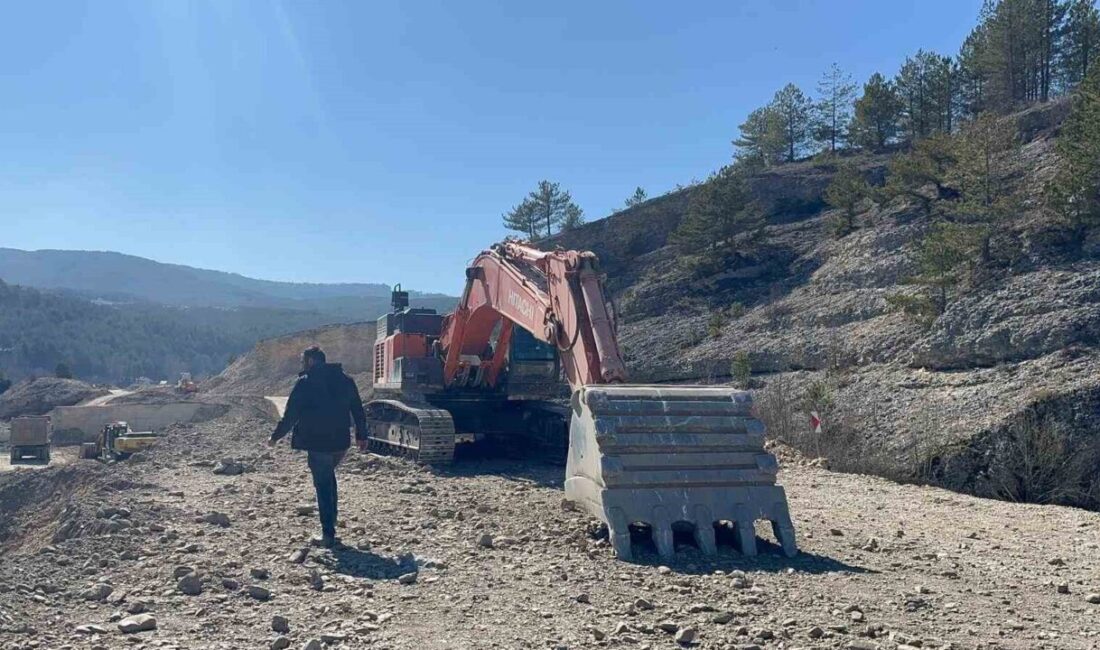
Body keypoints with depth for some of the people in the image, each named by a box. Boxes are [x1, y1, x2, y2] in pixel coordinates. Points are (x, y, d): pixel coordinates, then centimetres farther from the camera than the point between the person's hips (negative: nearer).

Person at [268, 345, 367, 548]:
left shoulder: (305, 382, -8)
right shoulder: (346, 380, 9)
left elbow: (291, 414, -7)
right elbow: (358, 411, 13)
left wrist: (276, 437, 6)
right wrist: (362, 435, 22)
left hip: (318, 443, -5)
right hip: (341, 442, 5)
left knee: (323, 485, 1)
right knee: (328, 477, 25)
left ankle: (328, 534, 0)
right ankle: (330, 522, 27)